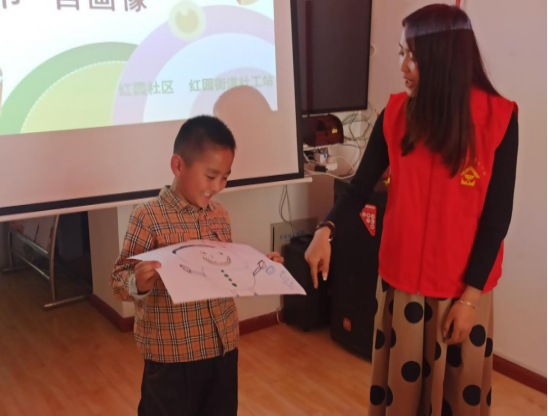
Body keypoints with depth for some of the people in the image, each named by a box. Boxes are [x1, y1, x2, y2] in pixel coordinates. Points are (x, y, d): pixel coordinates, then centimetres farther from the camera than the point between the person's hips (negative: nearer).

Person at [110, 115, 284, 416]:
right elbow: (119, 278, -15)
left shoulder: (219, 215, 5)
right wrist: (137, 284, -36)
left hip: (223, 346, 6)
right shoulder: (148, 217, -15)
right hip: (172, 355, -6)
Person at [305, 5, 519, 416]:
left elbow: (497, 214, -9)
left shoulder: (498, 119, -11)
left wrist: (471, 294, -9)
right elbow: (362, 185, -1)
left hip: (463, 286, -2)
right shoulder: (396, 114, -4)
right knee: (399, 383, 14)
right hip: (402, 278, 2)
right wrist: (327, 230, -19)